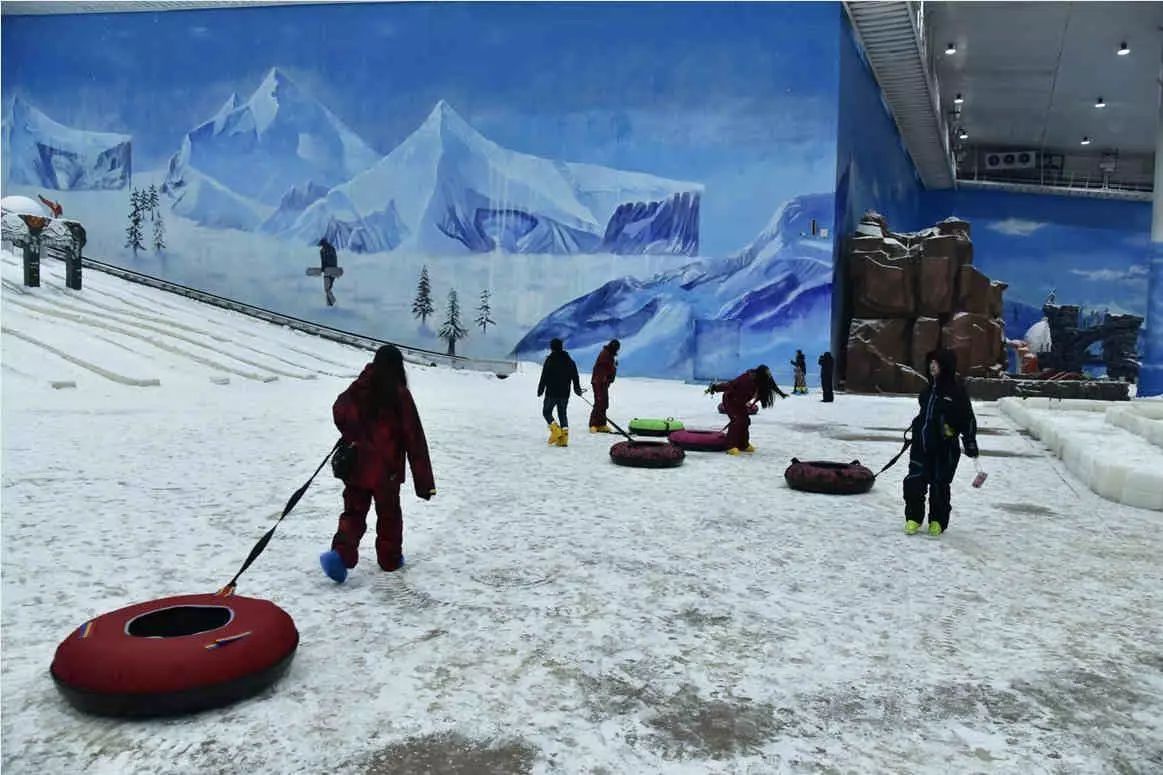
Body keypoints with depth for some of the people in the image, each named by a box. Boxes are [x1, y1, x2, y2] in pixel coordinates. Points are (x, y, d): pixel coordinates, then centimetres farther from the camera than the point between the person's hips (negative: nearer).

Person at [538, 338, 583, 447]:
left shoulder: (550, 360, -9)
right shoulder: (569, 360, 8)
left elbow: (544, 377, -10)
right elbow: (575, 377, 12)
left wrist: (540, 390, -2)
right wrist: (577, 389, 23)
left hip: (551, 393, -5)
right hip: (565, 393, 5)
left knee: (546, 412, 9)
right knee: (562, 414, 11)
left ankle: (555, 430, -12)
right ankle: (564, 438, 2)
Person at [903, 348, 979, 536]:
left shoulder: (956, 389, -9)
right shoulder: (931, 387, 11)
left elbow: (968, 418, -8)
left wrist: (970, 443, -11)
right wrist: (917, 429, 27)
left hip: (944, 446, -6)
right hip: (922, 443, 6)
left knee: (939, 485, 4)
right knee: (913, 482, 0)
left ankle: (938, 521, 20)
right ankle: (913, 517, 15)